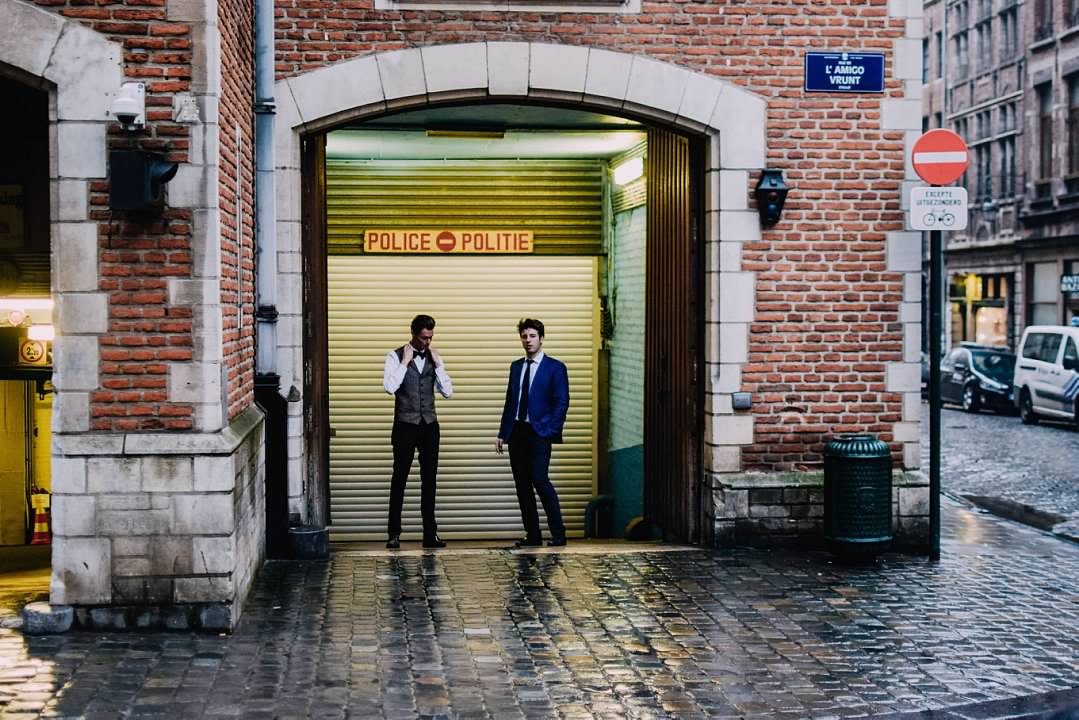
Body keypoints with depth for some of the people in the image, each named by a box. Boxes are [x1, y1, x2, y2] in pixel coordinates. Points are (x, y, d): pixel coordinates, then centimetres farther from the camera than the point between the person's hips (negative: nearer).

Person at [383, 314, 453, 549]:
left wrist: (438, 364, -4)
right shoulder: (396, 357, -2)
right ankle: (394, 533, 4)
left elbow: (448, 391, 2)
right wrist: (405, 362, -15)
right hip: (405, 425, -4)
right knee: (399, 478, -2)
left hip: (429, 425, 4)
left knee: (429, 479, 6)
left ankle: (430, 533, 11)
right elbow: (389, 387, -17)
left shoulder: (434, 358, 9)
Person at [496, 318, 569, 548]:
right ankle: (532, 535, 11)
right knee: (522, 485, 5)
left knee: (540, 479, -18)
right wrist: (502, 433, 11)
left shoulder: (555, 367, 0)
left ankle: (558, 534, -9)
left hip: (539, 433, -6)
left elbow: (562, 403, -4)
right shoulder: (516, 367, 16)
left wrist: (551, 431, -12)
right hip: (517, 432, 6)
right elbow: (510, 402, 17)